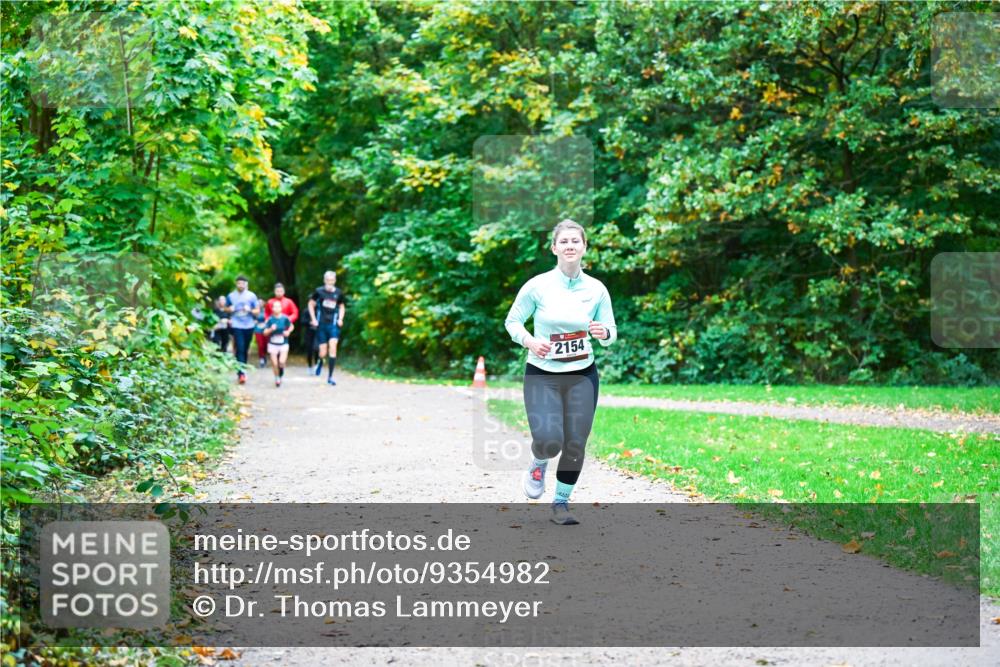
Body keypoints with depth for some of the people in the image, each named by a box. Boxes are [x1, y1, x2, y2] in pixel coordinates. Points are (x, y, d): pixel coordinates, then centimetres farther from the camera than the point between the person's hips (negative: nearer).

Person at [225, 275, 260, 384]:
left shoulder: (252, 296, 3)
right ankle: (241, 373, -19)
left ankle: (242, 370, 27)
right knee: (240, 349, -13)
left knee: (245, 349, 11)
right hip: (237, 326, -2)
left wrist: (250, 310, -15)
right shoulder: (231, 296, 3)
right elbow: (226, 309, 15)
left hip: (249, 326, 2)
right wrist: (230, 309, -8)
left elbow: (257, 310, 6)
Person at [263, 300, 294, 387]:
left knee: (282, 362, -16)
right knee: (274, 364, 0)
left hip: (283, 344, 0)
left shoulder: (285, 318, -6)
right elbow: (265, 333, -6)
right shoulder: (270, 319, -7)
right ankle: (277, 379, 22)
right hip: (272, 344, 0)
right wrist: (271, 329, -24)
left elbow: (291, 326, 13)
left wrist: (288, 332, -6)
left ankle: (281, 375, 13)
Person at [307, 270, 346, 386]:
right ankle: (320, 362, 39)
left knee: (333, 348, -14)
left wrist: (340, 319, 4)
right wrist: (313, 319, 1)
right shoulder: (319, 291, -2)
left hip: (333, 325, 1)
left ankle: (330, 377, -7)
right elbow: (311, 304, 10)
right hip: (321, 324, -1)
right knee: (323, 352, -1)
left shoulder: (338, 293, 3)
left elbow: (341, 307, 19)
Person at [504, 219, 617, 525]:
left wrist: (605, 333, -17)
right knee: (548, 441, -17)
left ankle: (561, 502, 24)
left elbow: (611, 331, 7)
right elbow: (512, 321, 2)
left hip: (582, 375, 2)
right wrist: (530, 341, -17)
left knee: (575, 445, 2)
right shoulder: (537, 286, -8)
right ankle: (538, 465, 20)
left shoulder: (596, 289, -2)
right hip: (542, 374, -2)